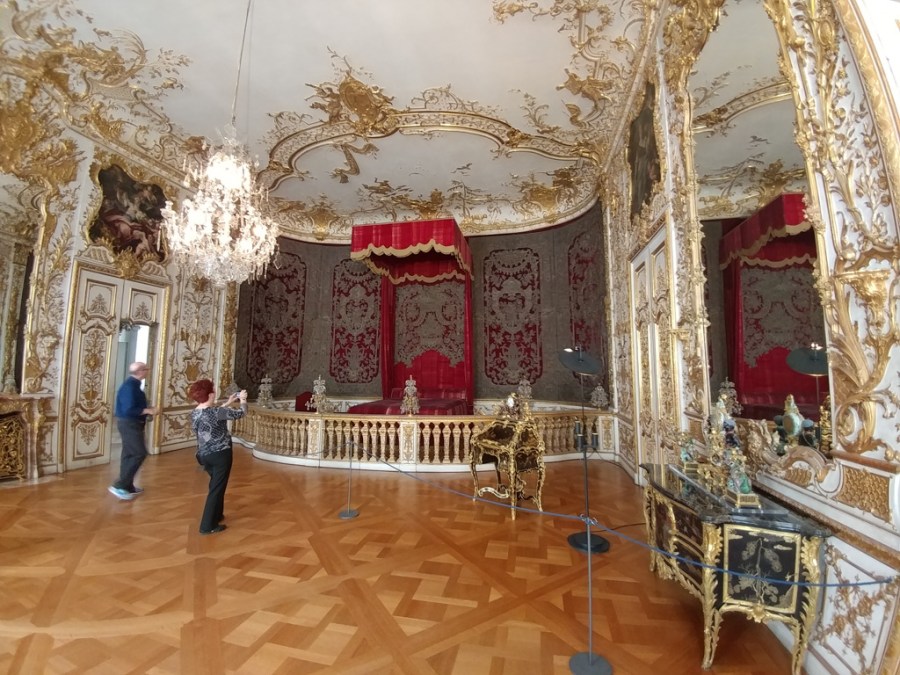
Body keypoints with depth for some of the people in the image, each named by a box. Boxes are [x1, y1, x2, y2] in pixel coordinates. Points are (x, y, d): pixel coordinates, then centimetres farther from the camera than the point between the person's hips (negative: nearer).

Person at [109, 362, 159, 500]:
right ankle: (119, 485, -4)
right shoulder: (129, 387, -21)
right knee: (139, 453, -10)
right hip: (129, 424, -11)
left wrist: (147, 411, 5)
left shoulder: (133, 385, 11)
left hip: (132, 423, 11)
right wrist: (147, 411, -19)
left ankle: (128, 487, 23)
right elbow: (128, 410, -27)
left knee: (129, 454, 14)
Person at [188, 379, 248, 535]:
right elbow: (240, 413, -12)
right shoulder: (215, 412, -22)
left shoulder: (195, 413, 2)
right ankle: (208, 525, 11)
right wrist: (243, 400, 6)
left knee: (216, 485, 27)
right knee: (217, 488, 4)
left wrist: (228, 403, 23)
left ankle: (216, 515, 40)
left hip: (204, 455, 8)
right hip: (220, 454, -8)